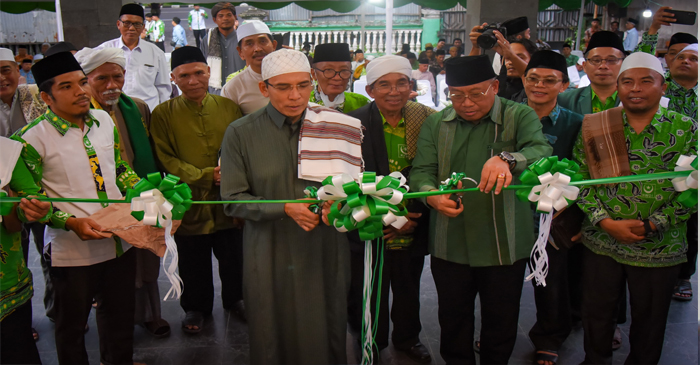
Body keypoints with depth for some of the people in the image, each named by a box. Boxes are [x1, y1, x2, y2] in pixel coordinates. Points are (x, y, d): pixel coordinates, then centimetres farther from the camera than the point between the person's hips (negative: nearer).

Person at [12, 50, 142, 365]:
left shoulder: (104, 120, 3)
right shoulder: (33, 138, -13)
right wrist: (72, 222, -22)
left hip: (121, 242, 5)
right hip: (72, 252, -5)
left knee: (120, 317, 22)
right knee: (71, 327, 15)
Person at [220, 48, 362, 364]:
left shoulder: (336, 126, 0)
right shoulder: (241, 133, -2)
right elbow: (233, 201, -3)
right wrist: (285, 209, -16)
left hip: (325, 252, 1)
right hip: (269, 257, 0)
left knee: (325, 336, 9)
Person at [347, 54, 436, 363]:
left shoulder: (427, 122, -3)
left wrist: (415, 217, -9)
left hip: (412, 231, 3)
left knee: (409, 291, 22)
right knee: (369, 297, 10)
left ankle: (407, 338, 47)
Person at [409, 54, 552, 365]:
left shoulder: (520, 116, -4)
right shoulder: (435, 124, 5)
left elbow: (541, 151, -22)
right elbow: (421, 172, -2)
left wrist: (508, 159, -44)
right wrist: (433, 196, -25)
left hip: (504, 246, -2)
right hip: (449, 245, 2)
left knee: (501, 324, 14)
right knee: (452, 321, 17)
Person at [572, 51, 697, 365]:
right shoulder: (594, 127, -1)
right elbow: (580, 179, -2)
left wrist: (649, 226, -16)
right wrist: (607, 223, -14)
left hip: (659, 248, -1)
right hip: (601, 242, 1)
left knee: (649, 321, 16)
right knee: (596, 314, 16)